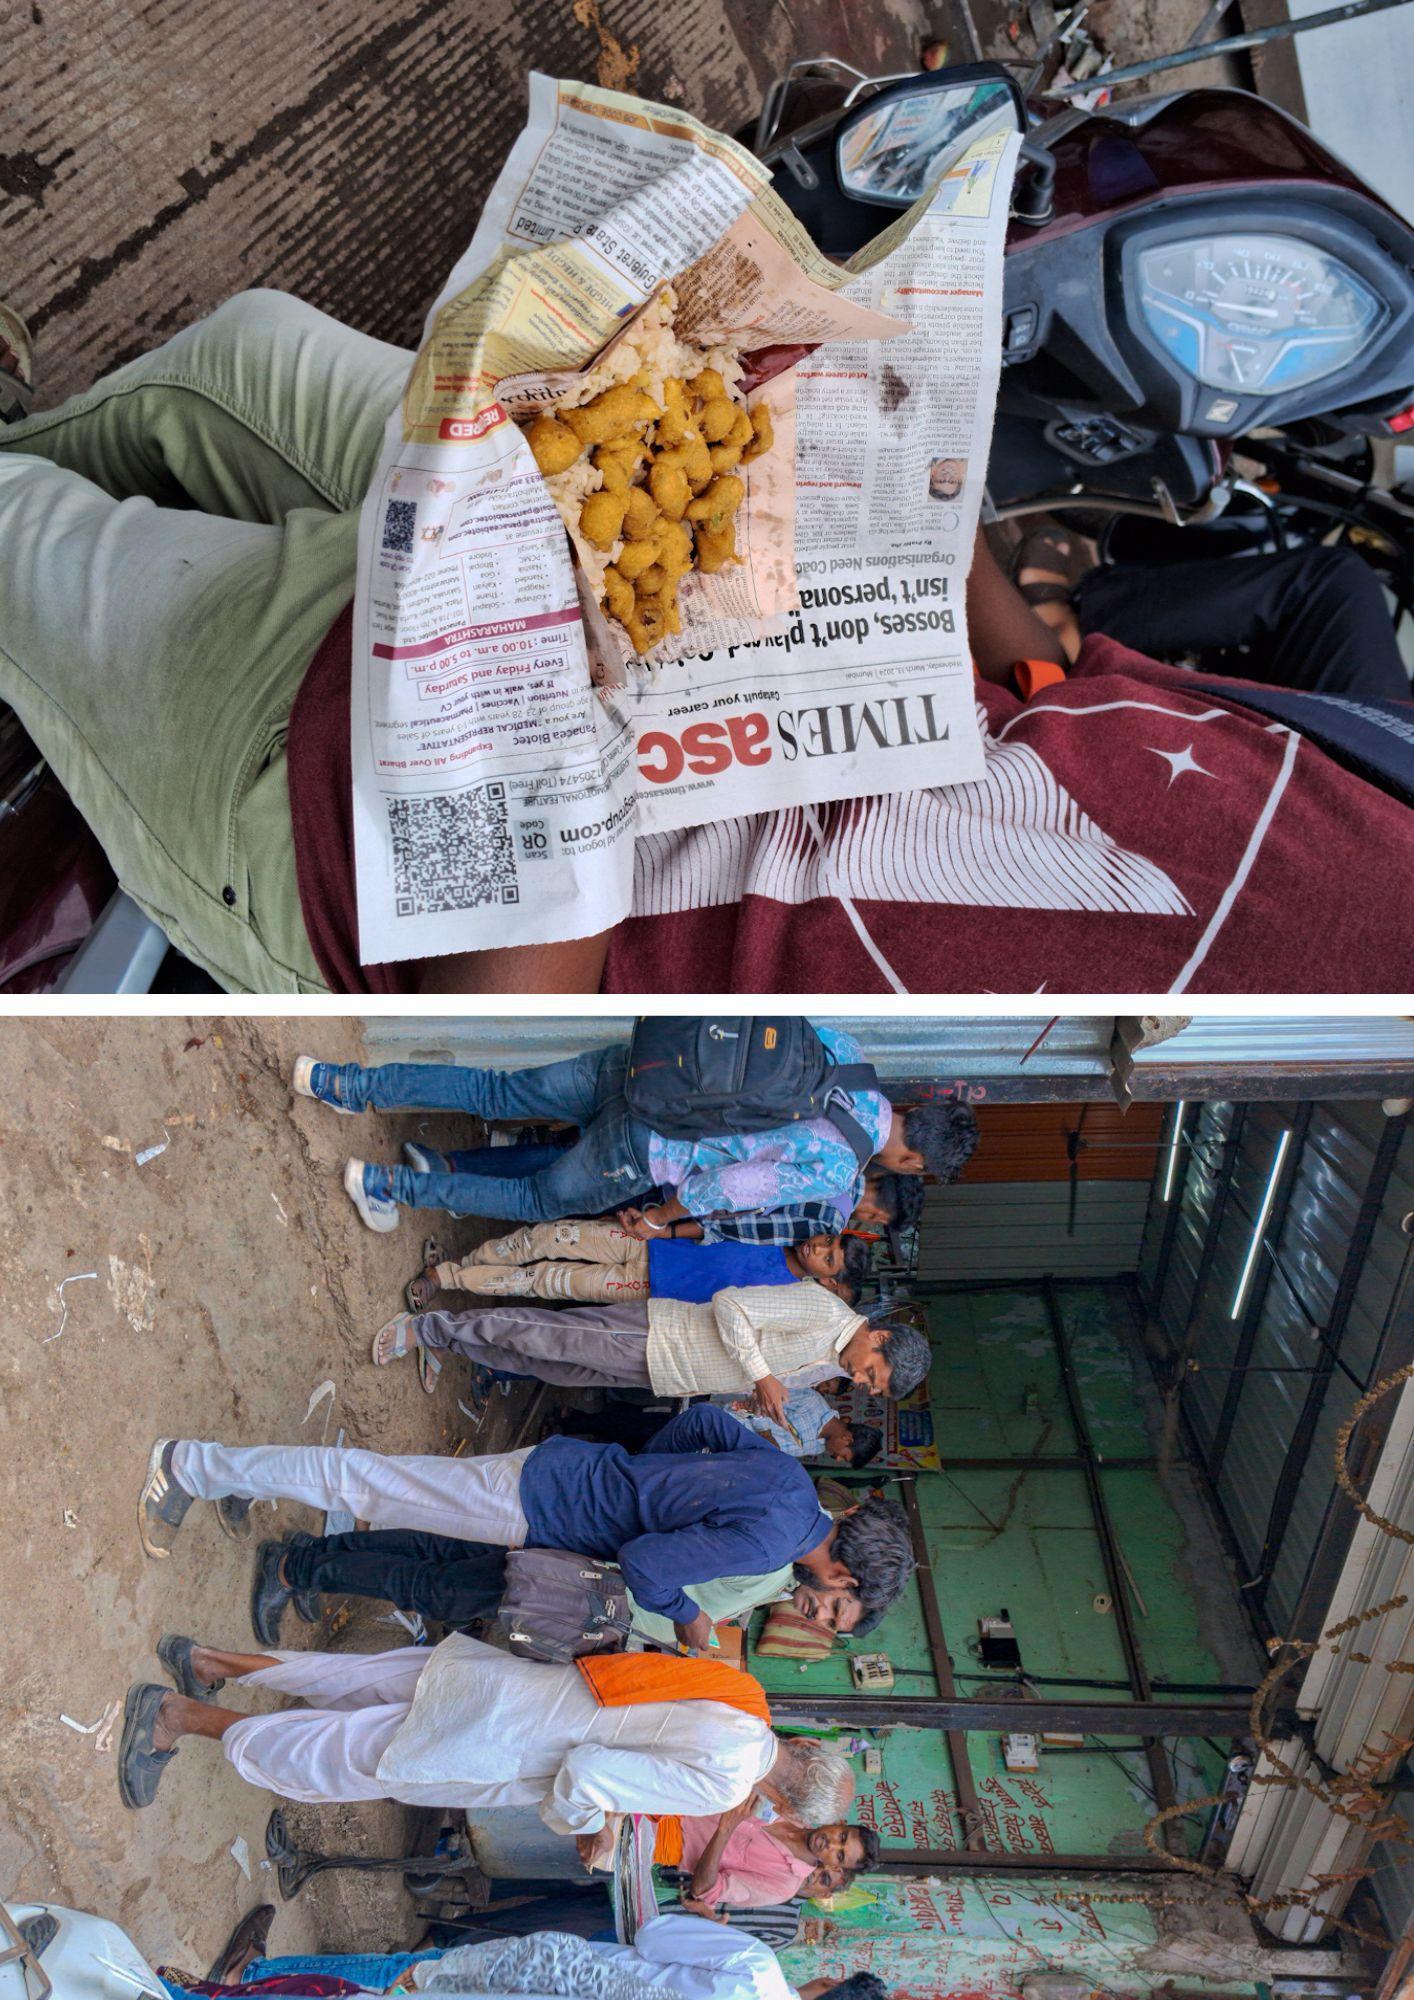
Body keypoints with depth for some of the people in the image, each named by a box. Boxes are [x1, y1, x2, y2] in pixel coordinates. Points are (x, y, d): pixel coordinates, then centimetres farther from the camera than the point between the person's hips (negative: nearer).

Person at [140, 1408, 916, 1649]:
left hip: (575, 1463, 7)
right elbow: (645, 1562, -27)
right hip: (537, 1501, -7)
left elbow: (701, 1418, 17)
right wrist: (686, 1620, -9)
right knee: (363, 1478, 0)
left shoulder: (784, 1468, 4)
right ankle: (188, 1466, 9)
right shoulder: (769, 1539, -22)